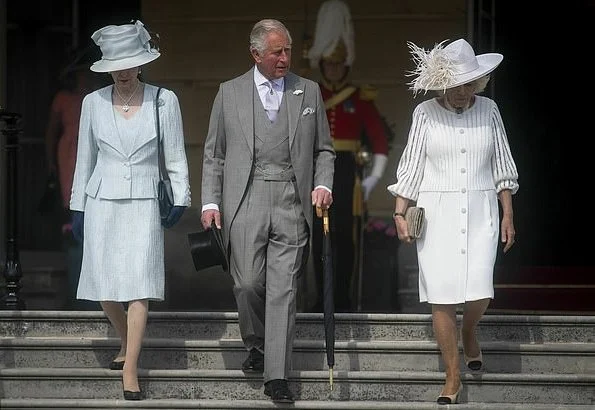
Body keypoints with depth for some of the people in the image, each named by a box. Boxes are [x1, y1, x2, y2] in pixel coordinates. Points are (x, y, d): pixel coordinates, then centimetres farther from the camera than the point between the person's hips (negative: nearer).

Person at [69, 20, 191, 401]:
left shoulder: (164, 101, -1)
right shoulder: (94, 102, 3)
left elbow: (176, 157, 4)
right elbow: (85, 158, 10)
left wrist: (180, 199, -3)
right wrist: (78, 208, 10)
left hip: (144, 203, -2)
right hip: (102, 202, 2)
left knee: (139, 287, -10)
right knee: (104, 287, 3)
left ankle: (130, 370, -7)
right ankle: (127, 342, 31)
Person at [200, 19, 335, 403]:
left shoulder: (309, 91, 11)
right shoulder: (230, 93, 8)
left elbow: (323, 149, 16)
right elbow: (214, 154, 10)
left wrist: (323, 184, -1)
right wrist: (211, 202, 1)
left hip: (292, 202, 0)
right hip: (245, 202, 0)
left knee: (283, 291, -4)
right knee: (248, 284, -4)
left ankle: (277, 375, -3)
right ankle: (256, 347, 24)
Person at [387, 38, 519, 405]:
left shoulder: (488, 110, 4)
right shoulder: (425, 113, -1)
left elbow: (503, 167, 10)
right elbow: (410, 167, 4)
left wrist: (508, 215, 8)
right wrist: (400, 214, -1)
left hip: (480, 212, 1)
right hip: (437, 213, -1)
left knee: (479, 292, -11)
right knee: (442, 296, -5)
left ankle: (469, 332, 26)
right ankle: (453, 378, 4)